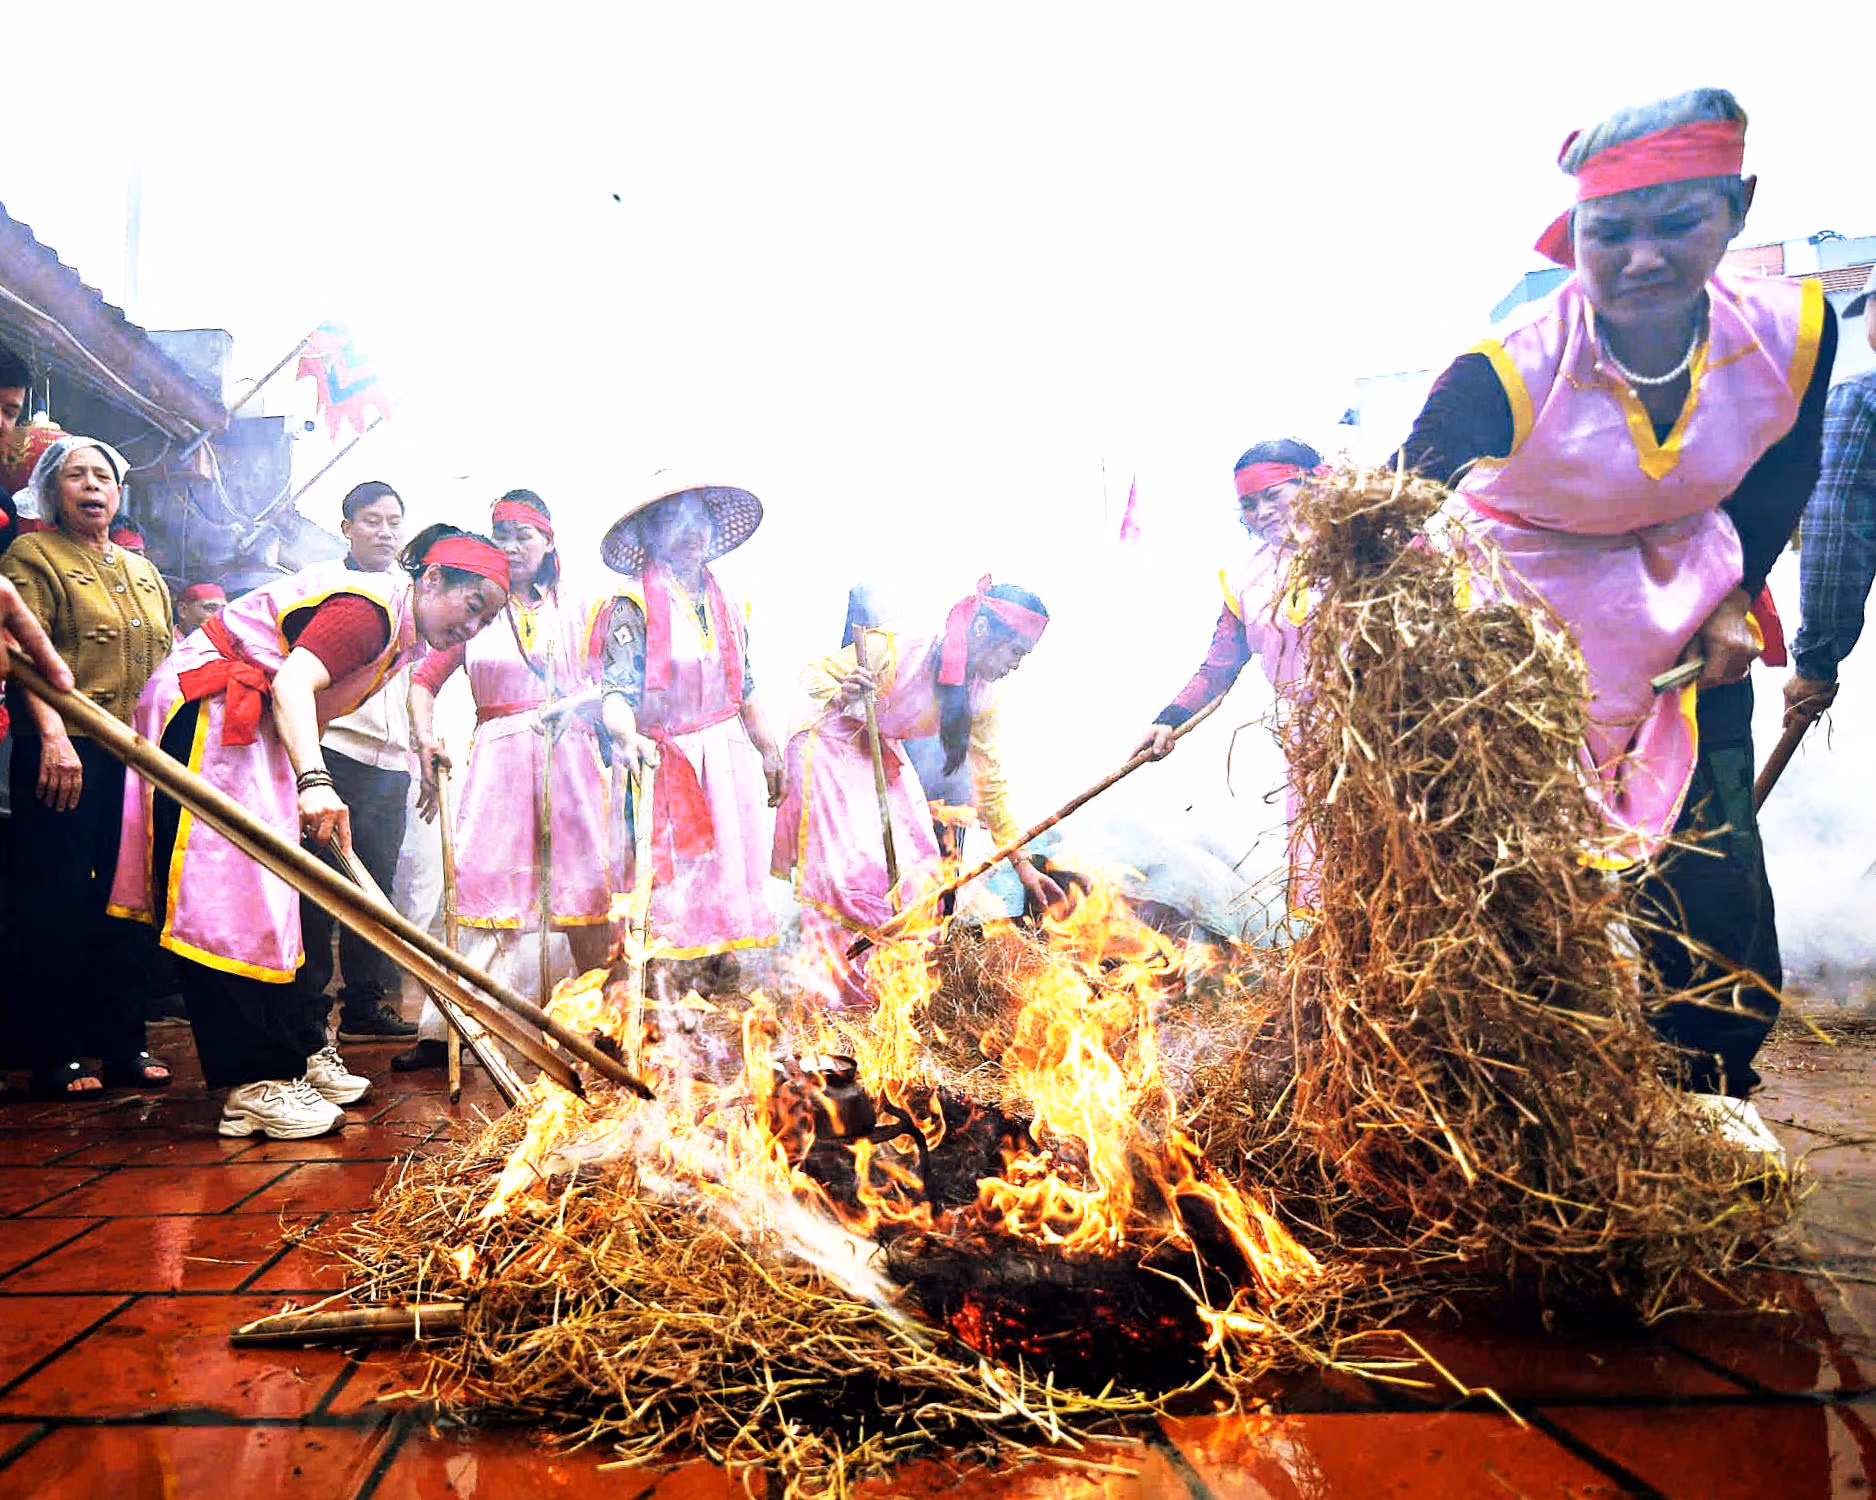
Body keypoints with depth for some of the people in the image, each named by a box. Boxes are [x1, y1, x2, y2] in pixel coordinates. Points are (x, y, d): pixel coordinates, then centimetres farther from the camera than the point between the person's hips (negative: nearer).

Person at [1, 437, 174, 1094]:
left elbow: (168, 665, 23)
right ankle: (56, 1056, 6)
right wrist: (53, 733, -23)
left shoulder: (144, 572, 21)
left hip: (140, 758, 6)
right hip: (66, 752, -6)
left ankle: (123, 1045, 15)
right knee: (56, 903, -2)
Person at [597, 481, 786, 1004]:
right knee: (674, 882, -6)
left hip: (730, 755, 6)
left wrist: (769, 751, 21)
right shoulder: (635, 605, -6)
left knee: (734, 872, 7)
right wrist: (625, 735, -35)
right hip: (668, 760, -6)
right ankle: (668, 995, 3)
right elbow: (617, 689, -16)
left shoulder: (728, 603, 12)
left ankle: (723, 985, 18)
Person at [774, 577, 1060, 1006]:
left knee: (914, 863, 1)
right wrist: (840, 697, -42)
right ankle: (843, 986, 1)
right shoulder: (891, 652, -31)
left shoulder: (979, 697, -12)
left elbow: (990, 781, -4)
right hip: (828, 749, -6)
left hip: (883, 756, 6)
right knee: (852, 864, -12)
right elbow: (812, 675, -18)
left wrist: (1021, 862, -3)